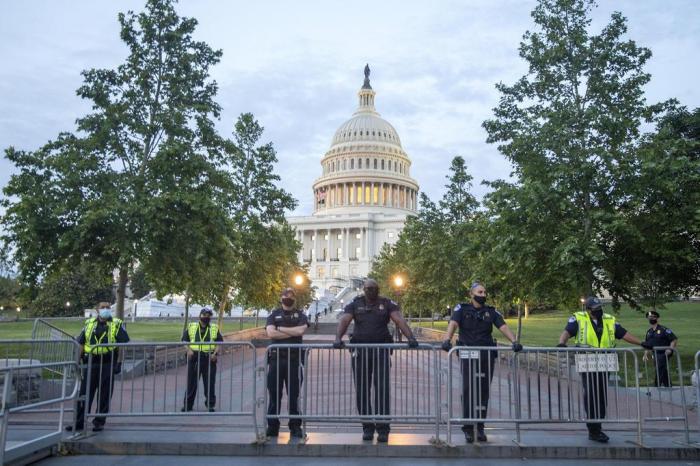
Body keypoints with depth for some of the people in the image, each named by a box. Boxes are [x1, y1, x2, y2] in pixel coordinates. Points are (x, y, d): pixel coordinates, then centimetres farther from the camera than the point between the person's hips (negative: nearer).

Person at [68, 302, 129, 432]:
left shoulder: (117, 325, 3)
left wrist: (119, 363, -8)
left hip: (107, 364, -3)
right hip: (90, 364, 3)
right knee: (85, 393, 6)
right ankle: (79, 422, 14)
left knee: (104, 395, 2)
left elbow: (123, 344, -1)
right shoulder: (89, 324, 13)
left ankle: (99, 422, 12)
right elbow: (80, 343, 15)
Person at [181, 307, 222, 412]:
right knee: (191, 382, 5)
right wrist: (189, 350, -9)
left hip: (209, 359, 0)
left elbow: (219, 343, 6)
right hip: (194, 358, 0)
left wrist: (216, 353, -9)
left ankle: (211, 404, 14)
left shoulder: (215, 328, 9)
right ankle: (188, 404, 16)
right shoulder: (191, 327, 9)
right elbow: (185, 340, 7)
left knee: (210, 383, 3)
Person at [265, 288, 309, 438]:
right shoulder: (274, 315, 13)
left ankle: (295, 427, 9)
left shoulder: (300, 315, 11)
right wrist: (292, 333, -6)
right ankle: (272, 427, 11)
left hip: (295, 358, -1)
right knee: (274, 394, 3)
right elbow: (271, 333, -6)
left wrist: (280, 328, -5)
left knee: (294, 394, 1)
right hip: (276, 358, 1)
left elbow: (301, 330, -10)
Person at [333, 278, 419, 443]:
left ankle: (383, 429, 4)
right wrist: (338, 338, -24)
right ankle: (367, 427, 18)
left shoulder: (387, 304, 4)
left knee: (382, 390, -3)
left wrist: (411, 337, -25)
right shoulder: (355, 304, 7)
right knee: (362, 391, 6)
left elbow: (399, 320, -9)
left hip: (381, 350, -1)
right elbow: (344, 320, -6)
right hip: (360, 351, 2)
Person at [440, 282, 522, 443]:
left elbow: (503, 327, 0)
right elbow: (453, 323, -12)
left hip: (487, 356, 3)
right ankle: (468, 427, 3)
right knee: (468, 390, -5)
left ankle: (480, 427, 15)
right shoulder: (462, 309, 4)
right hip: (468, 356, -3)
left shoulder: (491, 311, 12)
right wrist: (447, 340, -30)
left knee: (484, 392, 6)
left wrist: (514, 341, -17)